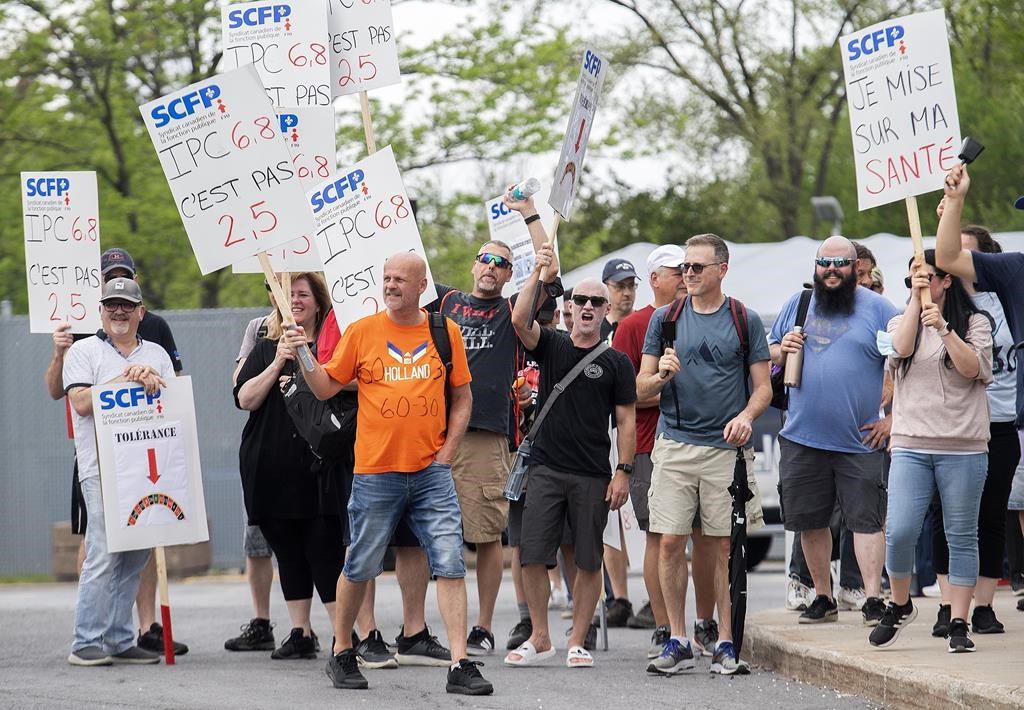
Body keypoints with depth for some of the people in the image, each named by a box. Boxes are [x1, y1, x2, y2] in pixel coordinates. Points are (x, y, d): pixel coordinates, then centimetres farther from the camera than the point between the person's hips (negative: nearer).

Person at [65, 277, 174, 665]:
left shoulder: (156, 355, 20)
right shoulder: (83, 352, 7)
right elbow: (81, 402, -6)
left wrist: (152, 381, -9)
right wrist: (125, 379, -8)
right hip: (102, 469, -5)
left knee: (134, 558, 5)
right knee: (103, 556, -12)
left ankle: (120, 641, 10)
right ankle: (87, 643, -9)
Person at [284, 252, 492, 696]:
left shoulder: (445, 332, 5)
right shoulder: (362, 332, 2)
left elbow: (461, 399, 11)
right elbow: (326, 388, 8)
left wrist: (445, 455, 2)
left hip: (431, 474, 1)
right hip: (376, 473, -1)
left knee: (450, 566, -7)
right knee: (360, 568, 8)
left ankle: (460, 666, -7)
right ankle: (342, 654, 26)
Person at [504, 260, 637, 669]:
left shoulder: (615, 363, 5)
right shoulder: (551, 346, 7)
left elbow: (626, 421, 3)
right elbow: (519, 320, -13)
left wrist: (624, 472, -5)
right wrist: (540, 275, -22)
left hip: (593, 476, -1)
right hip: (546, 468, 1)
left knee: (588, 561, 2)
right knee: (533, 555, -3)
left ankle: (577, 643, 9)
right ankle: (540, 639, 8)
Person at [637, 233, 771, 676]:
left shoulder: (744, 320, 5)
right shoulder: (665, 319, 10)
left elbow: (763, 387, 6)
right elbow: (642, 389, 10)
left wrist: (746, 415, -14)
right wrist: (661, 375, -12)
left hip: (726, 447, -1)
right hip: (674, 444, 1)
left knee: (724, 545, 0)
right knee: (671, 541, -3)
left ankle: (726, 643, 7)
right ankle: (677, 642, 5)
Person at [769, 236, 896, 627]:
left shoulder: (877, 308, 0)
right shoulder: (798, 303, 11)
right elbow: (769, 354, 20)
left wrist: (894, 418, -7)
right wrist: (781, 350, -3)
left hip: (860, 442, -3)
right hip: (802, 437, 4)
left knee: (866, 520, -6)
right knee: (810, 521, 8)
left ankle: (873, 599, -5)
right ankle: (823, 598, 19)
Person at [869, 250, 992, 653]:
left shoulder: (974, 322, 6)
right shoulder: (901, 321, 13)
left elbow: (972, 368, -9)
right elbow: (902, 348, -8)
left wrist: (944, 328, -18)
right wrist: (915, 299, -7)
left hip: (963, 448, -2)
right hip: (911, 446, 2)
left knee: (961, 537, 1)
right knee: (899, 531, -10)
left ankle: (958, 623, 6)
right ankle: (899, 606, 12)